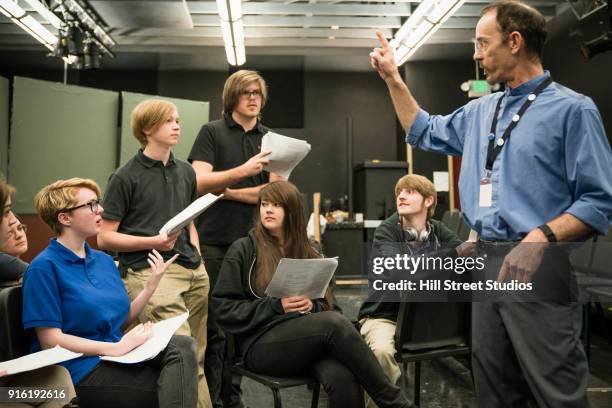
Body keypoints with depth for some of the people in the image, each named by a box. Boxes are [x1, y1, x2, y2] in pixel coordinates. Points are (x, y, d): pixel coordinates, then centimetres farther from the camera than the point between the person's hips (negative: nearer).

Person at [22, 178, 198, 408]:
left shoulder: (104, 260, 15)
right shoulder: (44, 267, -8)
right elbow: (50, 340, -14)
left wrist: (152, 283, 1)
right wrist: (116, 348, -18)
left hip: (118, 356, 7)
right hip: (81, 370, -7)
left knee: (183, 347, -21)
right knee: (175, 384, -21)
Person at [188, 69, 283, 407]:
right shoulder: (211, 132, 4)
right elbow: (200, 182, -8)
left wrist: (225, 189, -5)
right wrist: (244, 171, -21)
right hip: (215, 241, -3)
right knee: (213, 325, 2)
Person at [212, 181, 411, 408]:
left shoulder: (307, 254, 17)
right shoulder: (243, 250, 3)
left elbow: (325, 306, 18)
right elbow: (224, 308, -2)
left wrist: (311, 306, -7)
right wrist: (276, 307, -14)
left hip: (306, 339, 4)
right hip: (261, 344, -3)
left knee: (343, 378, -34)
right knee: (335, 324, -32)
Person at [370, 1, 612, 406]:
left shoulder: (572, 109, -8)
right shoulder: (480, 111, 14)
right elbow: (425, 132, 29)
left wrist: (542, 237, -26)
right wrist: (392, 77, 24)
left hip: (540, 270, -7)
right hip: (487, 267, 7)